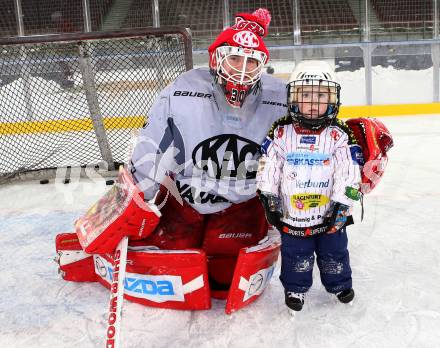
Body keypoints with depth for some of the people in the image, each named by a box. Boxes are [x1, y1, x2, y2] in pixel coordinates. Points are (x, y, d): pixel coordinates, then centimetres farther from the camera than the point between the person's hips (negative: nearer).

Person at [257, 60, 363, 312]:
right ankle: (295, 288, 33)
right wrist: (269, 200, -2)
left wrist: (342, 206, -12)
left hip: (329, 214, 0)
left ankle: (340, 284, 40)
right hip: (292, 214, 0)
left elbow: (349, 174, -9)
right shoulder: (281, 133, -6)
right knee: (296, 255, 12)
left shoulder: (340, 135, -9)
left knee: (334, 252, 17)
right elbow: (268, 168, -1)